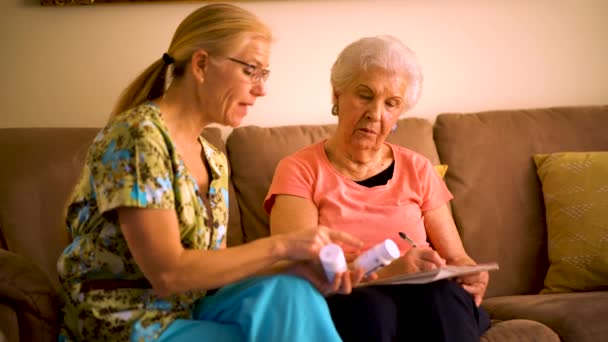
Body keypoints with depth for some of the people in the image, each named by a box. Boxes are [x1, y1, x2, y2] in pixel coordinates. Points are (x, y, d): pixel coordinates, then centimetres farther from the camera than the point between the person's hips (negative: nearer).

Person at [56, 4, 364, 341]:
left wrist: (293, 267, -12)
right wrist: (280, 246, -20)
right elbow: (167, 273, -21)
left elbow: (215, 266, 5)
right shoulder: (136, 135, -16)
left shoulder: (214, 161, 10)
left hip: (188, 314, 7)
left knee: (288, 293, -18)